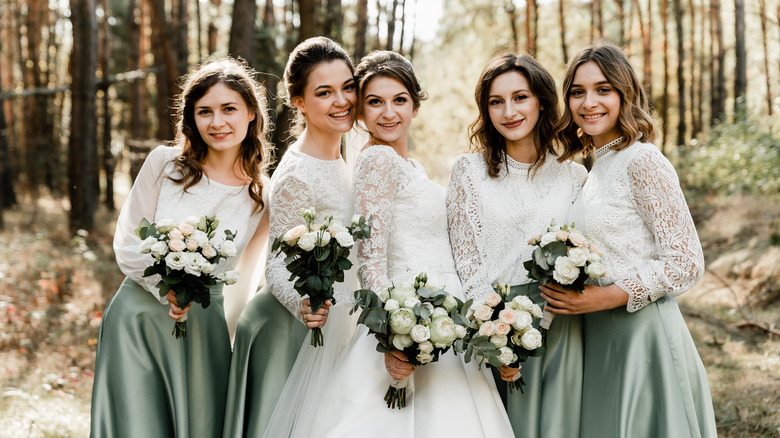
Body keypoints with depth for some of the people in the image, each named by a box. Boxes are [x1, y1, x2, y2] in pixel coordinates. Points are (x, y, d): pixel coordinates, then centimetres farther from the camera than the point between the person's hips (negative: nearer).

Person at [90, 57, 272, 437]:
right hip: (139, 314, -1)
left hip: (204, 325, 1)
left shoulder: (262, 196, -1)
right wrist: (167, 287, -16)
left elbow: (243, 276, 8)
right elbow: (126, 243, -4)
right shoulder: (165, 163, -5)